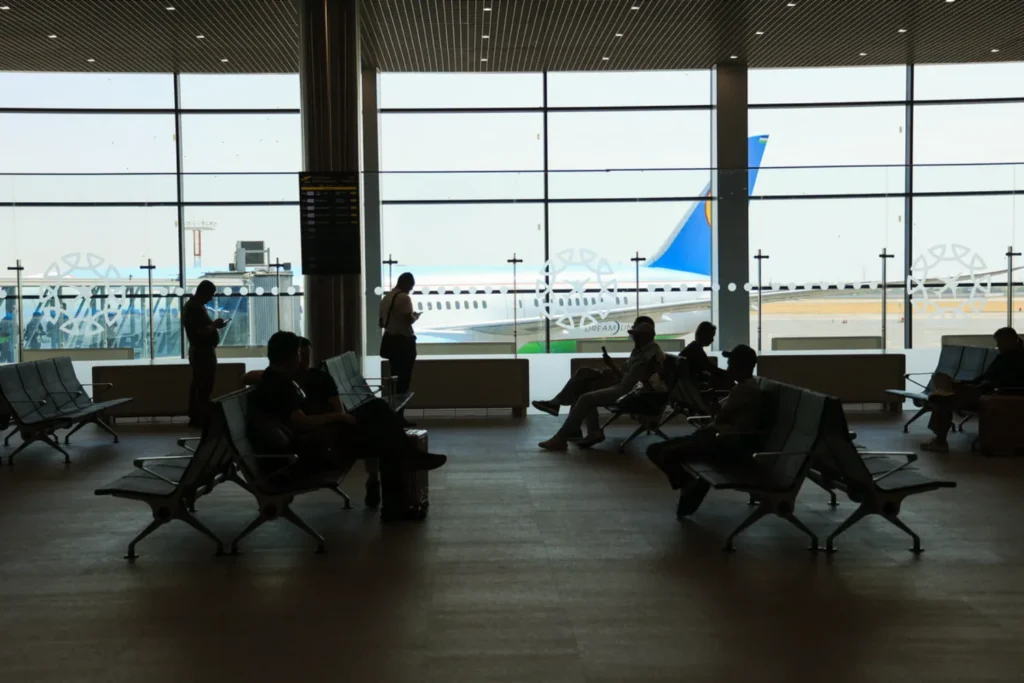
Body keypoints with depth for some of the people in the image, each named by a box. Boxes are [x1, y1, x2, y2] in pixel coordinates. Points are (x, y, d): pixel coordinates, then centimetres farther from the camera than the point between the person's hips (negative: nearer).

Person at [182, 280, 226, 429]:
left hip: (198, 350, 11)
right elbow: (200, 331, -27)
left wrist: (214, 324, 11)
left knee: (197, 384, 12)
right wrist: (215, 325, -14)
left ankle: (195, 417, 16)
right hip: (203, 351, -11)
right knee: (205, 387, -9)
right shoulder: (196, 308, -19)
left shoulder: (191, 305, 14)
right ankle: (201, 419, -8)